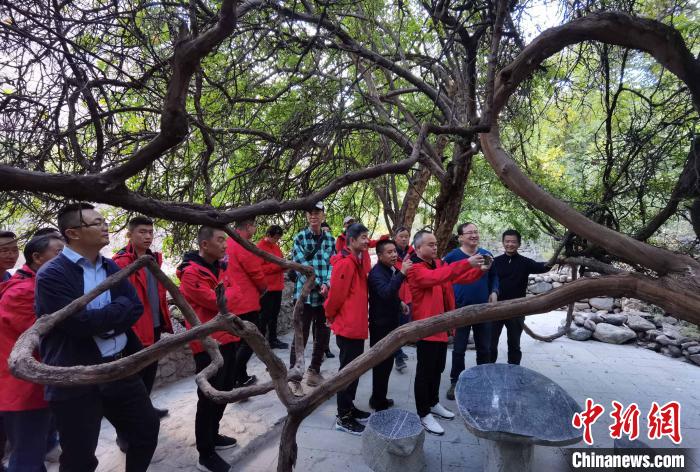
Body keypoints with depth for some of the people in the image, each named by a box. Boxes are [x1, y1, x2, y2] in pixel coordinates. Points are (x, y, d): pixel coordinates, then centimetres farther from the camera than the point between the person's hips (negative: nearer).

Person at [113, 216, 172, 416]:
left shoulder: (154, 258, 10)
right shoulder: (121, 262, -16)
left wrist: (164, 318, 16)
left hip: (155, 324, 8)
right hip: (136, 328, -8)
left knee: (151, 368, 20)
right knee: (138, 372, 7)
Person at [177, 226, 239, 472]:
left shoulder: (217, 267, 11)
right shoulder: (191, 273, -18)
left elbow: (229, 298, 13)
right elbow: (220, 303, -21)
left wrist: (224, 292, -8)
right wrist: (229, 290, -3)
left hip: (226, 338, 9)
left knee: (224, 391, 19)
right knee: (209, 397, 1)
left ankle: (213, 435, 38)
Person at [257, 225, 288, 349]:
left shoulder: (276, 246, 13)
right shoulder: (260, 247, -11)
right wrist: (278, 265, -20)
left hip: (277, 286, 8)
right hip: (266, 288, -8)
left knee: (274, 314, 14)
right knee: (264, 316, -1)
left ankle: (273, 340, 24)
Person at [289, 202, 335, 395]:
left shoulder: (330, 239, 9)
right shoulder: (299, 237, -1)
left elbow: (332, 264, 3)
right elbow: (301, 265, -9)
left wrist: (327, 284, -14)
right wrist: (318, 285, -15)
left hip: (325, 295, 4)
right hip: (305, 294, -4)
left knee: (323, 336, 12)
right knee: (301, 337, 1)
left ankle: (314, 372, 30)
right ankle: (294, 378, 15)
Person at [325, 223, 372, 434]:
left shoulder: (360, 259, 9)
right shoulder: (345, 263, -20)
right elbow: (336, 294, -17)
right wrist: (330, 316, -3)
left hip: (357, 325, 9)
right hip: (348, 326, -9)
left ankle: (349, 407, 34)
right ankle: (343, 418, 15)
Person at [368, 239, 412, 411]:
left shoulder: (392, 269, 7)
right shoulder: (376, 273, -20)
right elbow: (385, 293, -38)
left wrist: (399, 302, 8)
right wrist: (401, 273, -40)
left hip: (391, 321, 9)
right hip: (381, 324, -9)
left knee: (386, 361, 18)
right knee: (381, 363, 0)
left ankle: (379, 398, 32)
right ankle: (378, 402, 15)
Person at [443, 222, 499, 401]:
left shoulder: (487, 255, 2)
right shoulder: (452, 257, -9)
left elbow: (494, 277, 12)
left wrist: (494, 292, -4)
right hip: (460, 310, -3)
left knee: (484, 348, 15)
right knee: (459, 349, 6)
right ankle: (456, 382, 21)